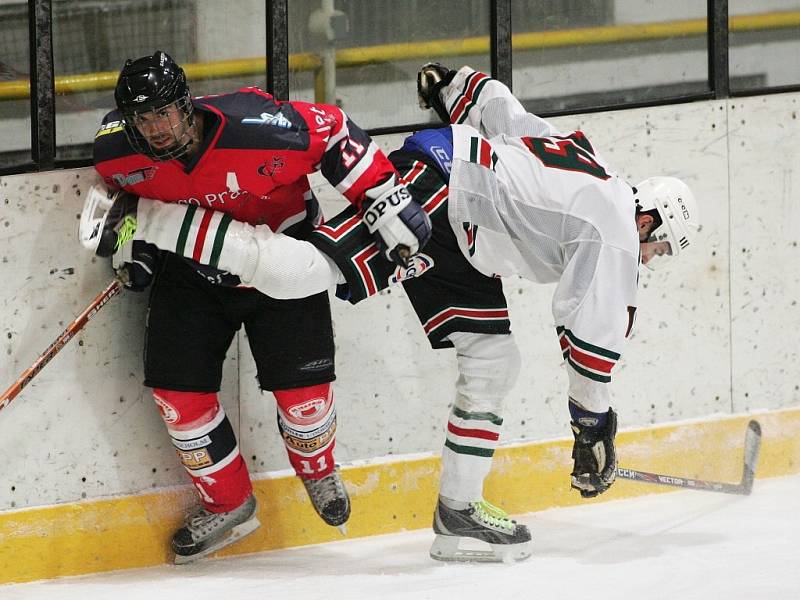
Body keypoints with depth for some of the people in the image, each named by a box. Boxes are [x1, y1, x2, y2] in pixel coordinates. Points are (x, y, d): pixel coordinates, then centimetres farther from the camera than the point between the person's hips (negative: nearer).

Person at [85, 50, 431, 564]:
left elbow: (335, 134, -20)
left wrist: (387, 204, -19)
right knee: (178, 390, -7)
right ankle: (228, 505, 15)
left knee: (302, 387, -7)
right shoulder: (117, 151, -20)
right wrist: (134, 240, -4)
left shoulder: (256, 127, -34)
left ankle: (319, 472, 28)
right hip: (192, 266, 3)